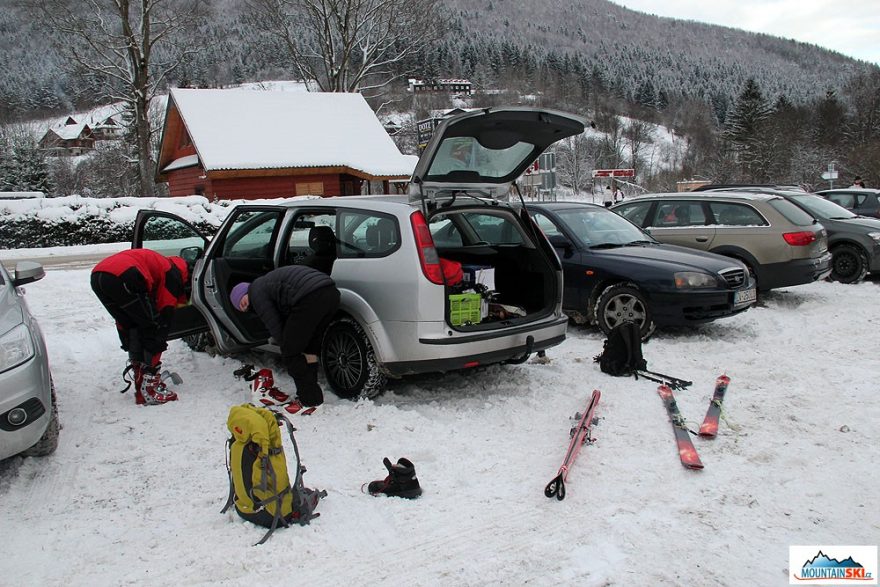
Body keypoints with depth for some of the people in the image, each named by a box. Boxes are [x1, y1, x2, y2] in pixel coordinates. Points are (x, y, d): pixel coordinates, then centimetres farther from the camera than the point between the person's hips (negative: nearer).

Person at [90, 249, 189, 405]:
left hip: (97, 276, 9)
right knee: (152, 328, 5)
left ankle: (141, 381, 23)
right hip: (123, 277, -9)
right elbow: (165, 315, 8)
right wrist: (159, 344, 18)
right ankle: (150, 388, 3)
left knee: (130, 327, 21)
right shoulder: (174, 275, 14)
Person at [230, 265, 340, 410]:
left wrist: (287, 345, 20)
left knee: (290, 353, 4)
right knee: (309, 348, 23)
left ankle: (309, 400, 8)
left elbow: (274, 326, 7)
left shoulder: (256, 291, 9)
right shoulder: (267, 282, 36)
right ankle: (312, 395, 30)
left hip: (310, 297, -10)